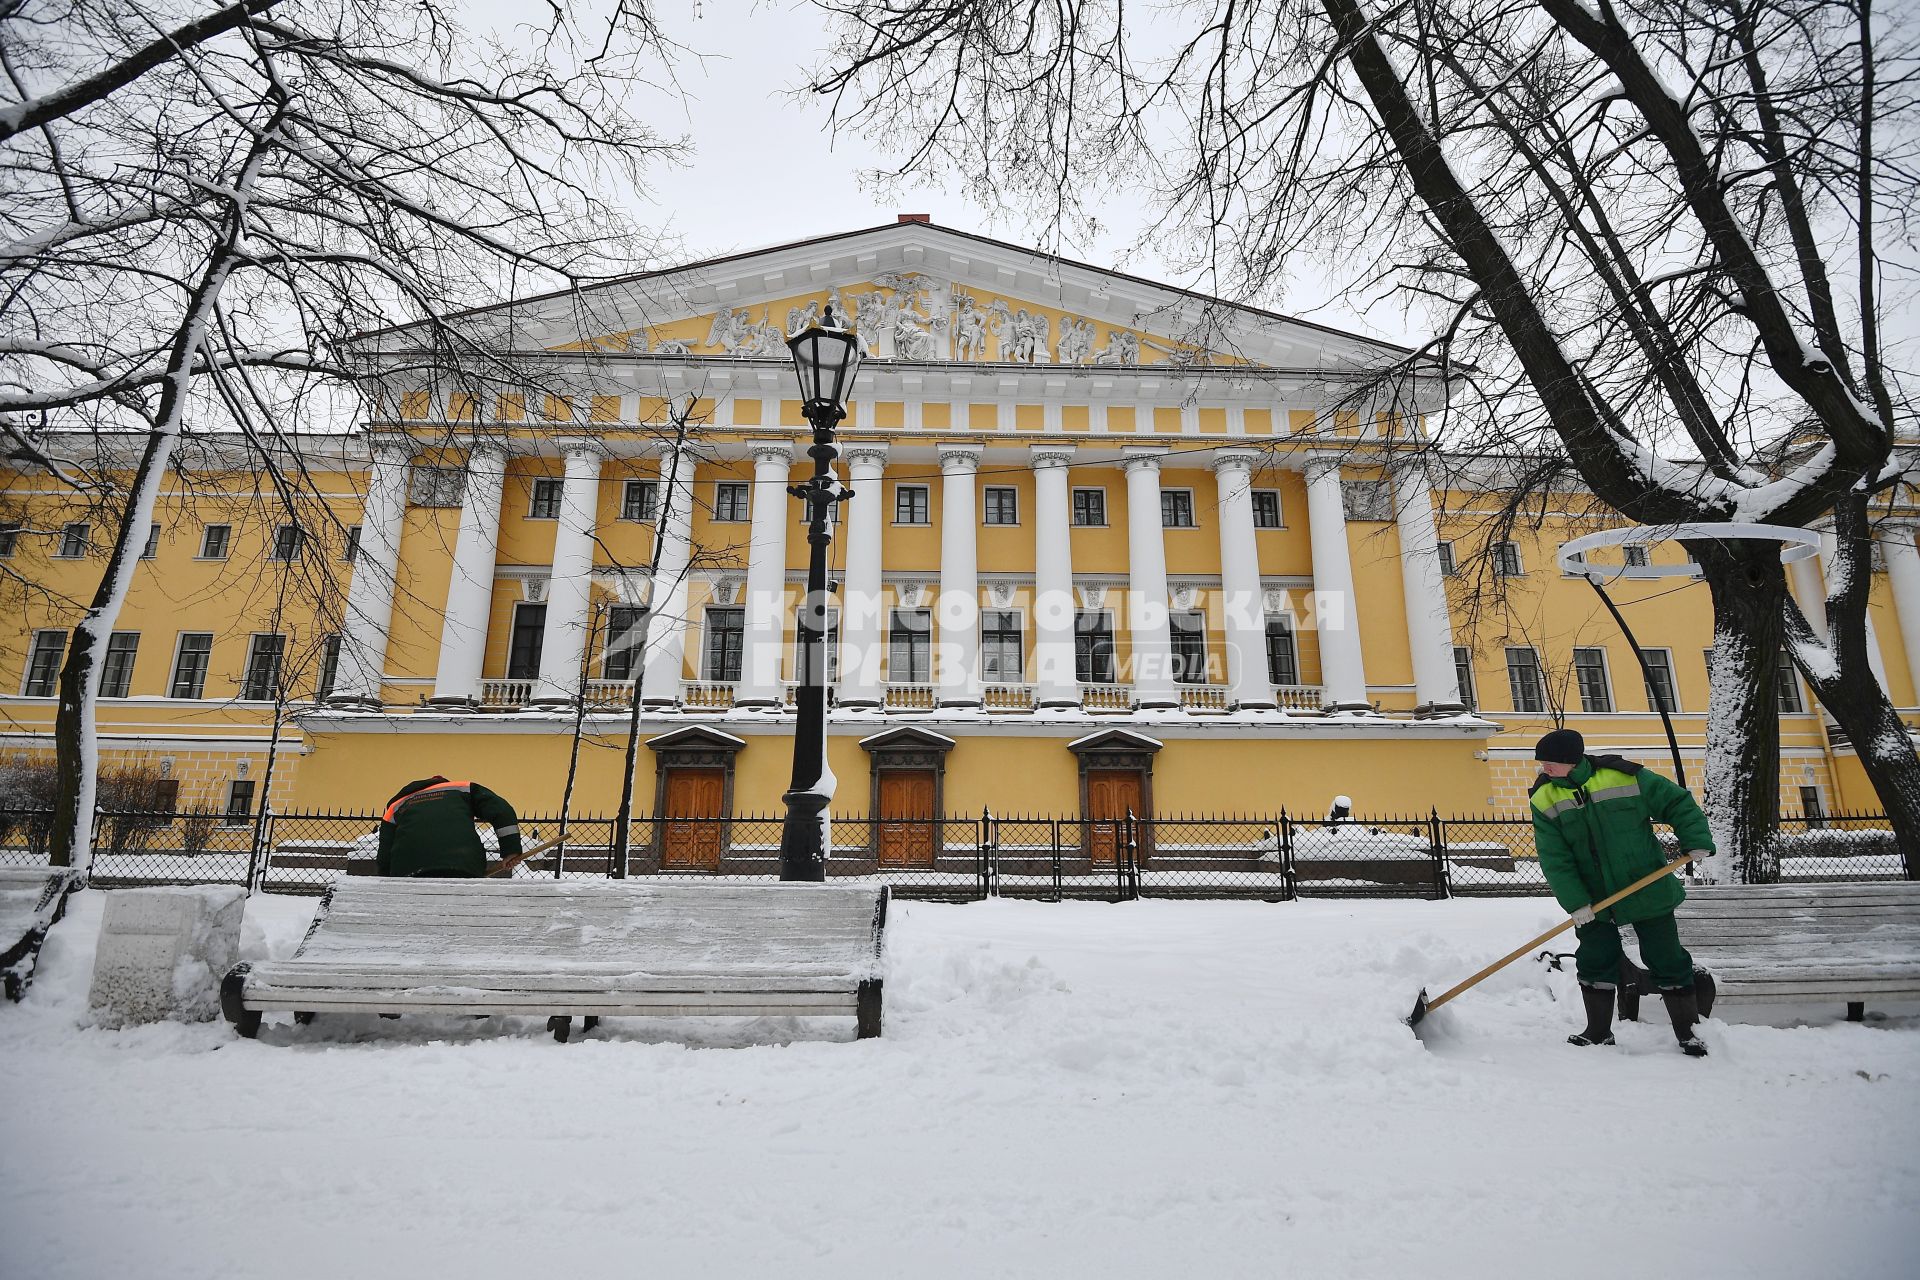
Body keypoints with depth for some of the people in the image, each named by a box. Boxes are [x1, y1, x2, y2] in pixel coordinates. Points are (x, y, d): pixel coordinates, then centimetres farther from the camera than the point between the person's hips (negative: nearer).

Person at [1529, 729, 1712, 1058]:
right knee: (1594, 963, 6)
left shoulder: (1625, 777, -15)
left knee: (1668, 961, 8)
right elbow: (1555, 859, -11)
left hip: (1647, 892, -2)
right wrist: (1575, 902, -17)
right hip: (1593, 900, 2)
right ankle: (1599, 1031, 22)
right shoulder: (1545, 799, -10)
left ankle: (1688, 1033, 25)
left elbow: (1677, 802, -2)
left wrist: (1697, 842, -12)